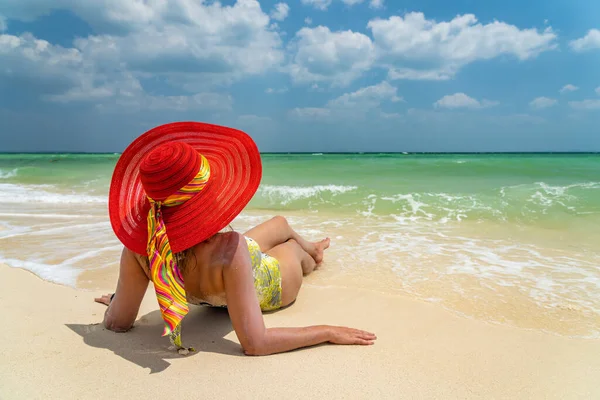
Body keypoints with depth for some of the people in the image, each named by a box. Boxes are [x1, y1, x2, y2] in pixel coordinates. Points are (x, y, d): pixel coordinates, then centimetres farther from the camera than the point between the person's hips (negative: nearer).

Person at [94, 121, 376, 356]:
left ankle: (312, 248, 67)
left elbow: (117, 323, -23)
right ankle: (311, 256, 72)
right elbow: (254, 344, -46)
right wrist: (328, 332, -38)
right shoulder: (228, 249, -50)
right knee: (293, 245, 32)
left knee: (281, 223, 31)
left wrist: (117, 299, -2)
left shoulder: (137, 244, -35)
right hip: (276, 285, -4)